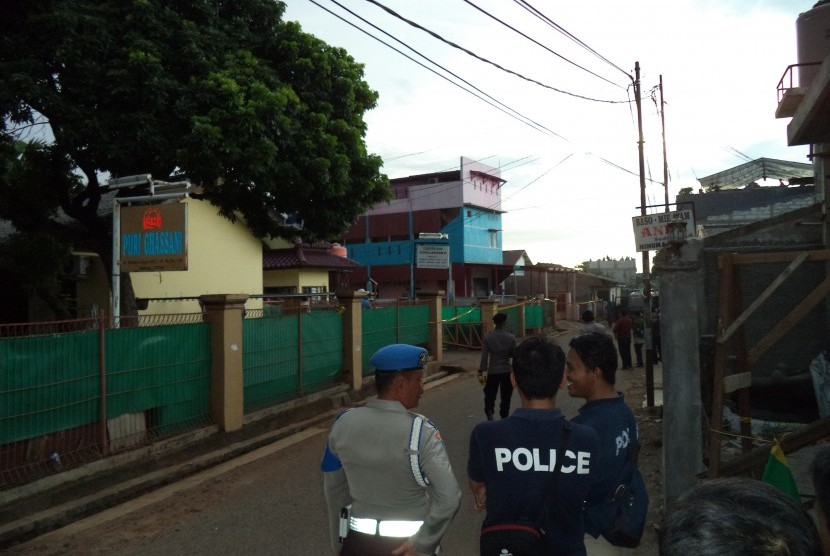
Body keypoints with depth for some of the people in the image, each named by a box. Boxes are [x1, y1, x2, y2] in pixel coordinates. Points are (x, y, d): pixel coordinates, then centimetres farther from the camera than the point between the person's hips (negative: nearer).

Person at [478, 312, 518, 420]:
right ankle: (504, 418, 18)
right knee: (505, 396, 12)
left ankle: (489, 413, -13)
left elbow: (484, 356, -8)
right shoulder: (511, 338, -7)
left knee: (490, 395, 9)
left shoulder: (487, 337, -7)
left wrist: (481, 371, -3)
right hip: (506, 371, 0)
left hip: (492, 371, 0)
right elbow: (514, 355, -1)